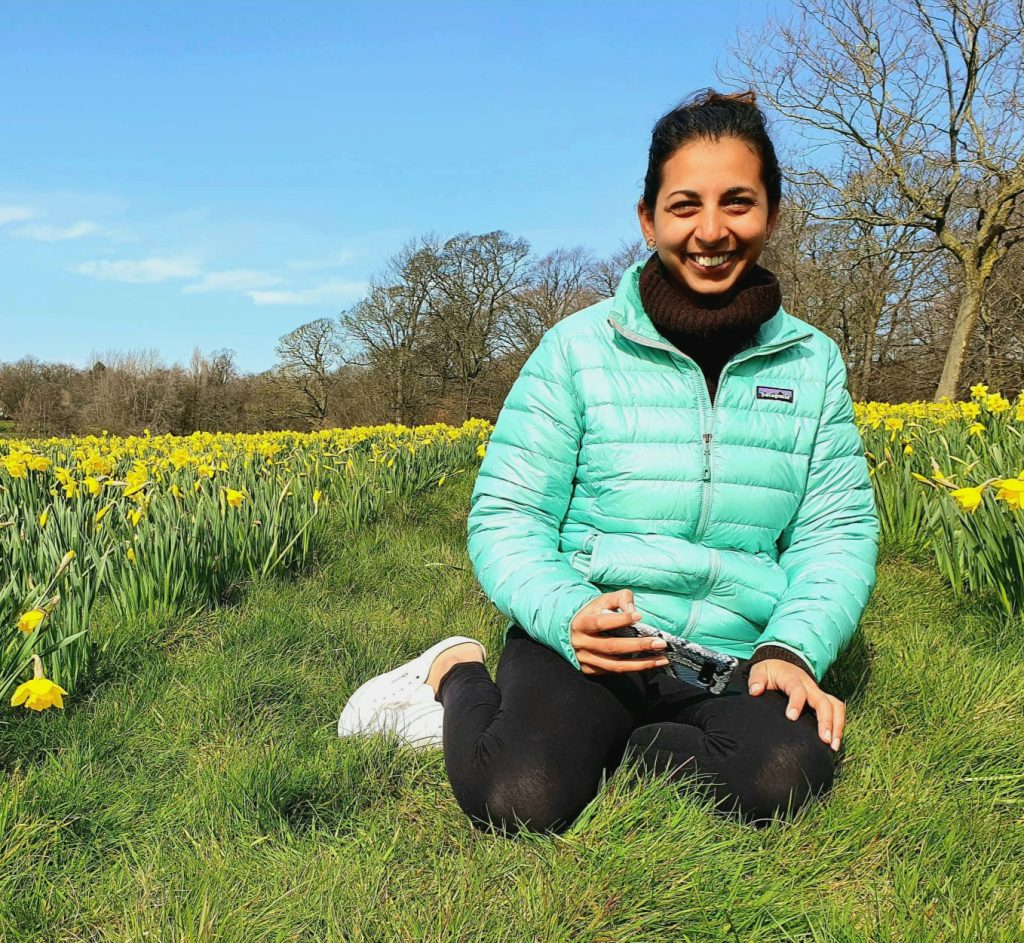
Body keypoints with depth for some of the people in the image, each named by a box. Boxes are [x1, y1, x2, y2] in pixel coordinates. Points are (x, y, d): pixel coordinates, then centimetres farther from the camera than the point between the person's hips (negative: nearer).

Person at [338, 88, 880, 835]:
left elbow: (838, 533, 5)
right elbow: (505, 517, -2)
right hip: (583, 642, -3)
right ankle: (460, 676, 4)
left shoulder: (815, 363, 8)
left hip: (733, 665, 4)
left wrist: (794, 647, -14)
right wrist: (564, 612, -22)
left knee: (790, 774, -29)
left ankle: (575, 741, -6)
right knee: (519, 801, -30)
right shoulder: (579, 348, -2)